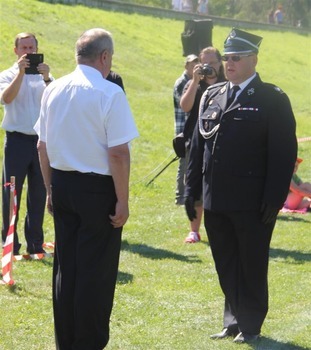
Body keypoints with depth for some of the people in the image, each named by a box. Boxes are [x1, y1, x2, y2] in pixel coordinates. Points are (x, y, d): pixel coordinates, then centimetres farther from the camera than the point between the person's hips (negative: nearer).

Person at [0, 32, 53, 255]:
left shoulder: (44, 76, 10)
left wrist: (46, 78, -22)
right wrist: (21, 73, -21)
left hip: (41, 140, 3)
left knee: (39, 194, 7)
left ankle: (36, 245, 16)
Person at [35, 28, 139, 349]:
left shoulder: (54, 90, 4)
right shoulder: (109, 93, -15)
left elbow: (43, 146, 10)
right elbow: (118, 153, -18)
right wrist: (122, 201, -11)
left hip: (61, 186, 6)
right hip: (97, 189, -6)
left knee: (64, 265, 15)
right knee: (95, 271, 3)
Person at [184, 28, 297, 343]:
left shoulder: (272, 100, -6)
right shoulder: (211, 96, 11)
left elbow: (284, 154, -10)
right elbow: (198, 145, 14)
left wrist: (274, 200, -15)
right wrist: (192, 190, 9)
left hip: (252, 205, -5)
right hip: (216, 200, 5)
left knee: (252, 267, 6)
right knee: (226, 267, 13)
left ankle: (250, 325, 17)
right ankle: (234, 321, 24)